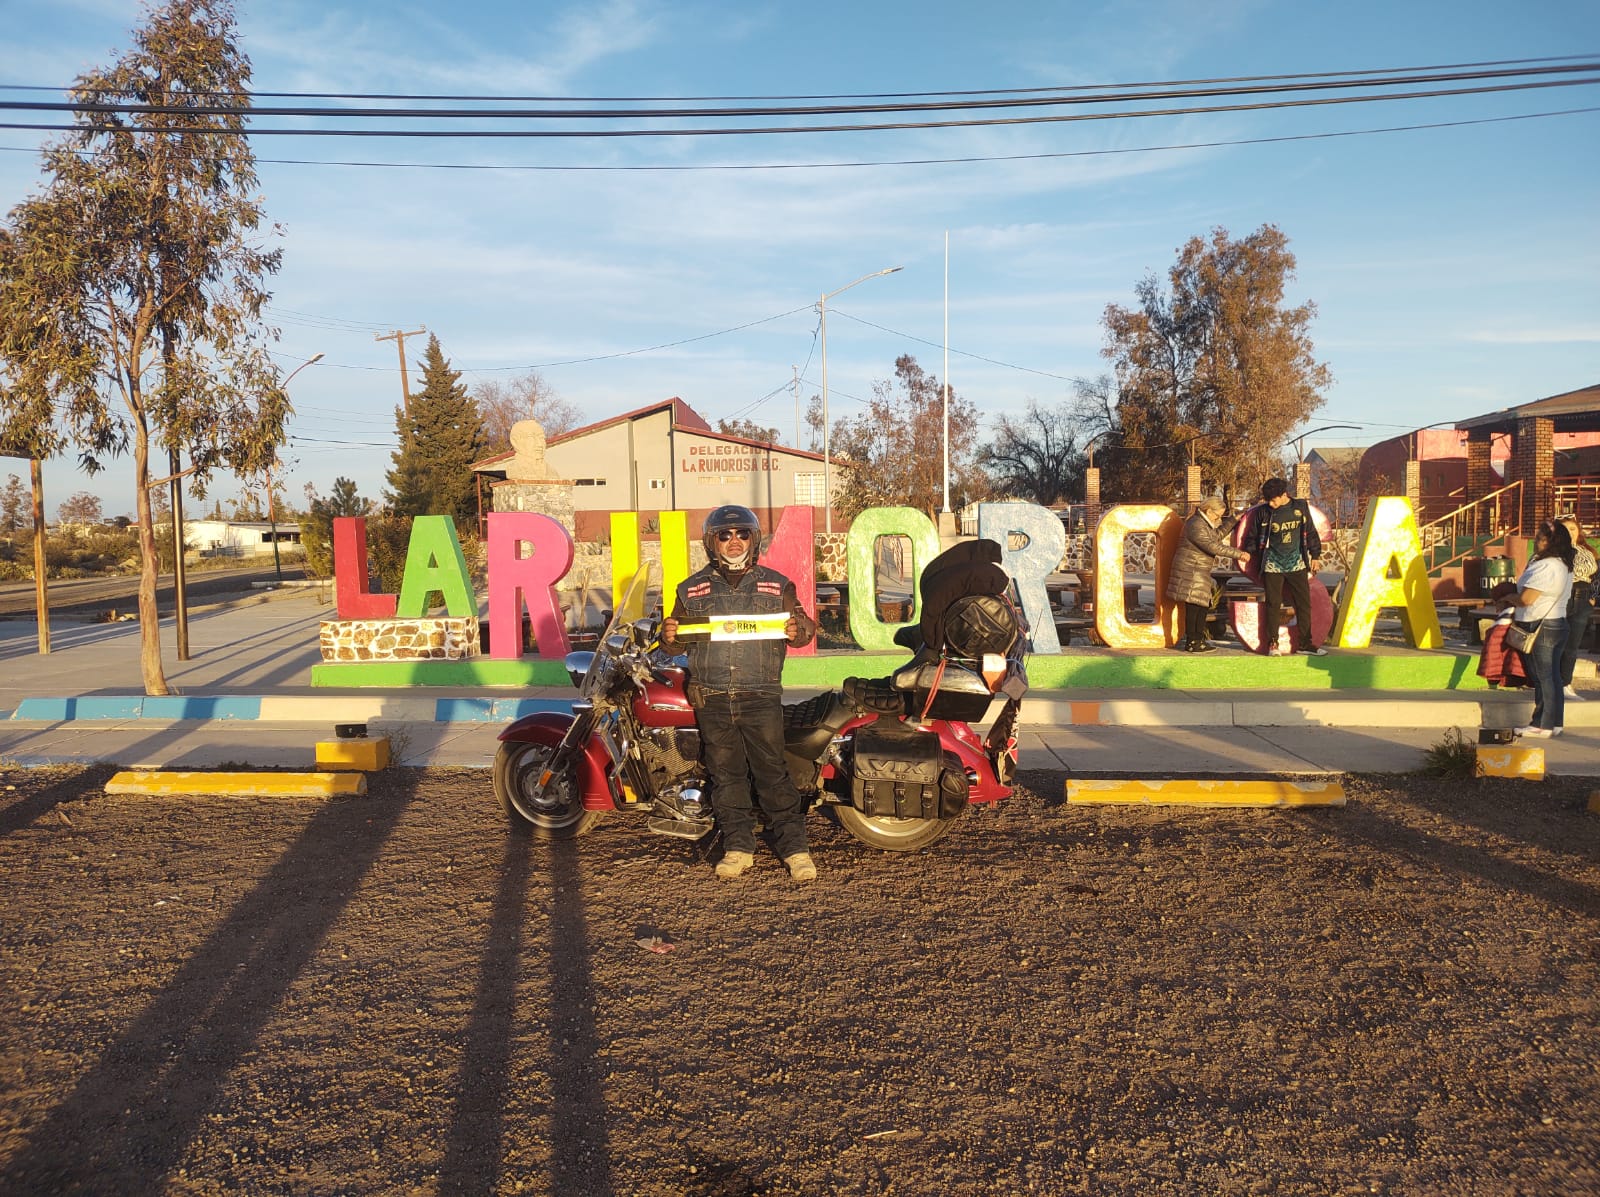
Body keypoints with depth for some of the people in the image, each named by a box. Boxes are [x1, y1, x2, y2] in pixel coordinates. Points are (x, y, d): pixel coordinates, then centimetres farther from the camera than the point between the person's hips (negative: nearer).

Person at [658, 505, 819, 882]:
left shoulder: (776, 585, 8)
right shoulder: (692, 589, 10)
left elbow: (804, 623, 8)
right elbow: (678, 641, 12)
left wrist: (798, 630, -15)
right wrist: (668, 636, -11)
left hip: (761, 696, -2)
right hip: (712, 698, 2)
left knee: (772, 771, -1)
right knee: (725, 773, 8)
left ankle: (793, 845, 8)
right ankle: (738, 845, 18)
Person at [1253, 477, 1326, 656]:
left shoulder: (1300, 507, 2)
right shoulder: (1264, 513, -2)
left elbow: (1310, 532, 10)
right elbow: (1256, 538, 7)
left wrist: (1315, 555, 10)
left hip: (1297, 564, 2)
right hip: (1273, 565, -2)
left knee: (1304, 603, 3)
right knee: (1273, 604, -1)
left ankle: (1305, 643, 10)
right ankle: (1272, 643, 7)